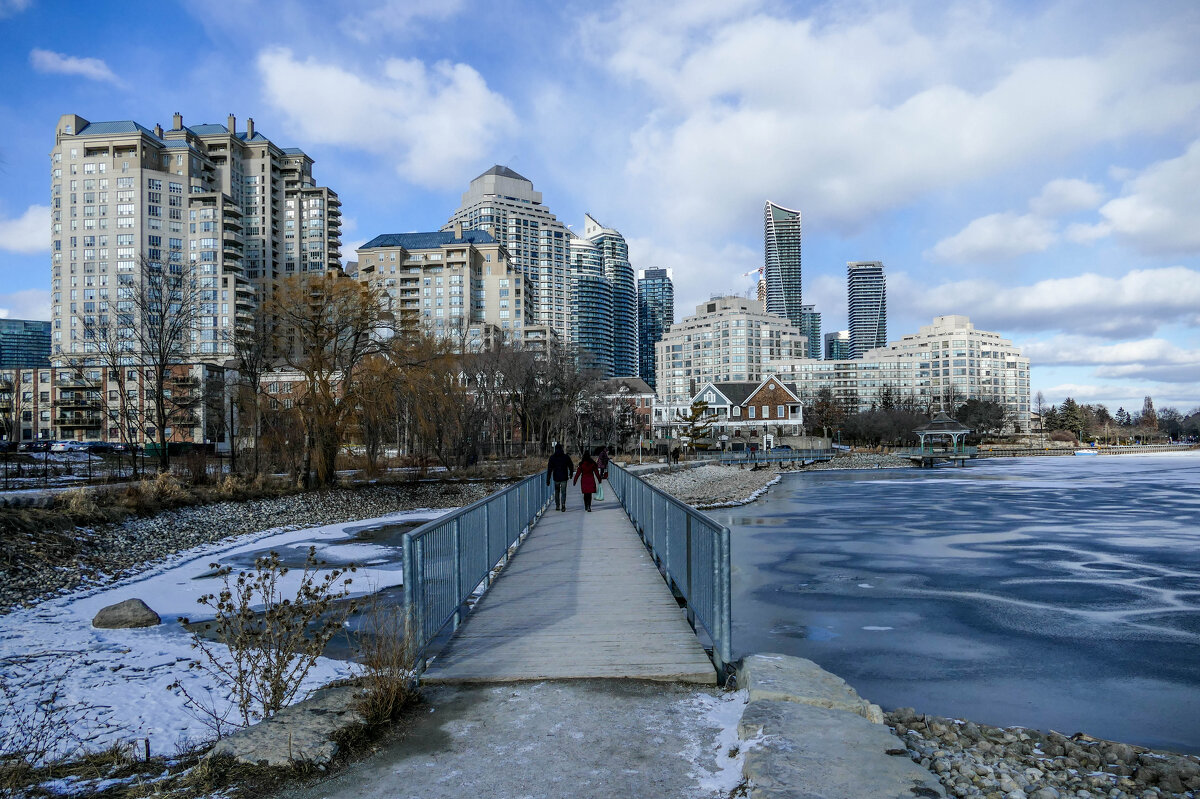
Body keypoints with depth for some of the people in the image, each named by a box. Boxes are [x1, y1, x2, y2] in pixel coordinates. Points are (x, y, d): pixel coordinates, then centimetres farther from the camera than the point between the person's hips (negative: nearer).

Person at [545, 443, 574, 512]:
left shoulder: (552, 457, -3)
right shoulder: (566, 457, -2)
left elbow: (549, 469, -6)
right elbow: (571, 466, 6)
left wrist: (548, 479, -4)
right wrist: (571, 474, 24)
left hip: (556, 477, 1)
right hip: (564, 477, -1)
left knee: (557, 492, 16)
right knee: (563, 492, 4)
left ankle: (557, 506, 17)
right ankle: (563, 504, -16)